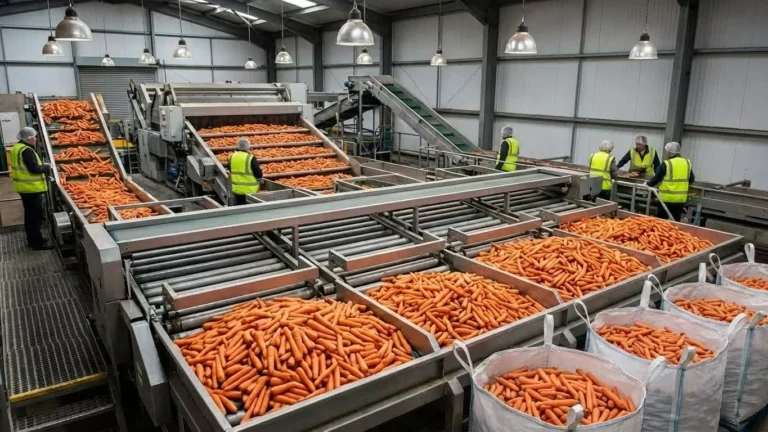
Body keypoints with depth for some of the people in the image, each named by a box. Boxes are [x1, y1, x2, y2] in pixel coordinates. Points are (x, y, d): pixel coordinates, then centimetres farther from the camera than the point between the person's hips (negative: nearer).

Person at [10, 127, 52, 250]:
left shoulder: (17, 148, 13)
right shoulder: (26, 150, -20)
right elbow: (34, 169, -24)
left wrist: (41, 166, 9)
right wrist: (46, 167, -7)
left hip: (24, 187, 10)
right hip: (31, 187, -10)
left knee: (30, 213, 18)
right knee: (36, 214, -4)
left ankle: (32, 239, 28)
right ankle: (37, 242, 1)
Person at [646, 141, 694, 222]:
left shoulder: (666, 164, -12)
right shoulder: (687, 163, 5)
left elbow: (656, 179, -8)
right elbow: (692, 179, 14)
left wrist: (648, 184, 10)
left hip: (667, 198, -5)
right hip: (681, 199, 5)